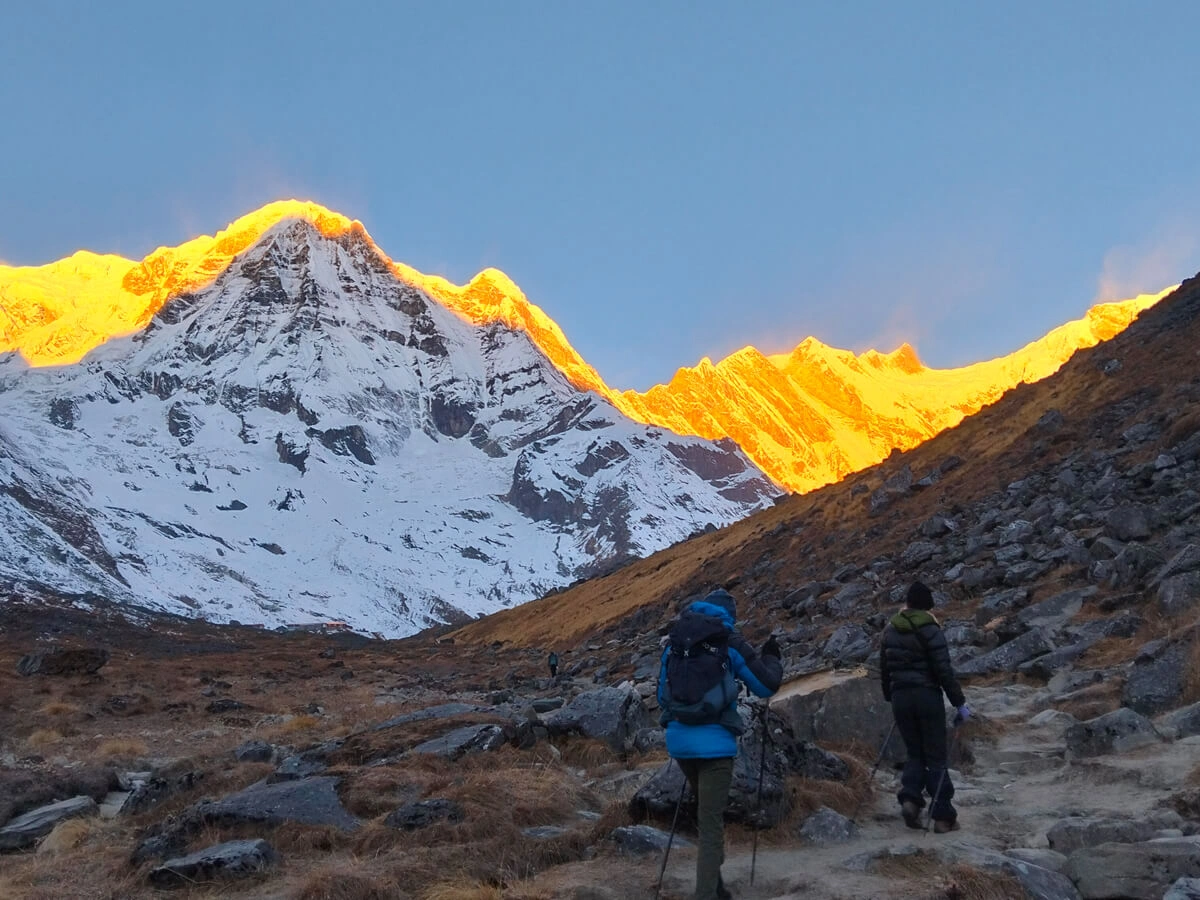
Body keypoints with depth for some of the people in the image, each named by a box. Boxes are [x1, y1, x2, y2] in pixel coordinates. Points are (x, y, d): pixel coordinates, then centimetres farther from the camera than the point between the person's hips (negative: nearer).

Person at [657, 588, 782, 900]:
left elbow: (662, 695, 18)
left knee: (705, 813, 24)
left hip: (679, 739, 5)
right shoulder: (729, 642, -2)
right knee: (712, 823, -3)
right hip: (713, 742, -5)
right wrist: (772, 657, 20)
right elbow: (766, 685, 3)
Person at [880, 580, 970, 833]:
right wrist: (960, 703, -9)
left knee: (914, 752, 16)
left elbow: (883, 668, 15)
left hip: (900, 697, 5)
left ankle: (910, 798, -6)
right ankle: (943, 816, 2)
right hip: (927, 696, -5)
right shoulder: (929, 629, -10)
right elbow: (944, 670, -14)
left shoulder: (890, 630, 8)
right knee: (936, 756, 2)